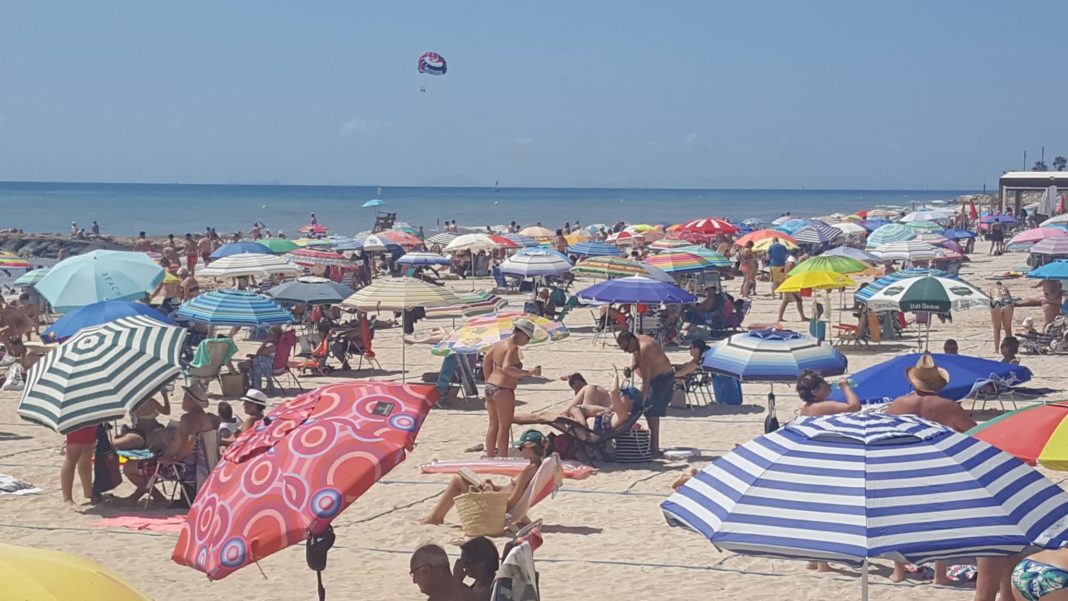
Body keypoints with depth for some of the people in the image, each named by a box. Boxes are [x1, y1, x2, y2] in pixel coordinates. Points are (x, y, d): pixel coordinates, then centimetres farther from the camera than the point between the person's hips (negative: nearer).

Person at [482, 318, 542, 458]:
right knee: (504, 426, -1)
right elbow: (506, 368, -29)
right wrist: (529, 372, -32)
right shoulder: (512, 348, -16)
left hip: (490, 387, 9)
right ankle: (503, 459, 2)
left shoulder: (499, 344, 11)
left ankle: (490, 457, 23)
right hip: (503, 390, -9)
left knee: (493, 425, 17)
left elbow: (486, 361, 20)